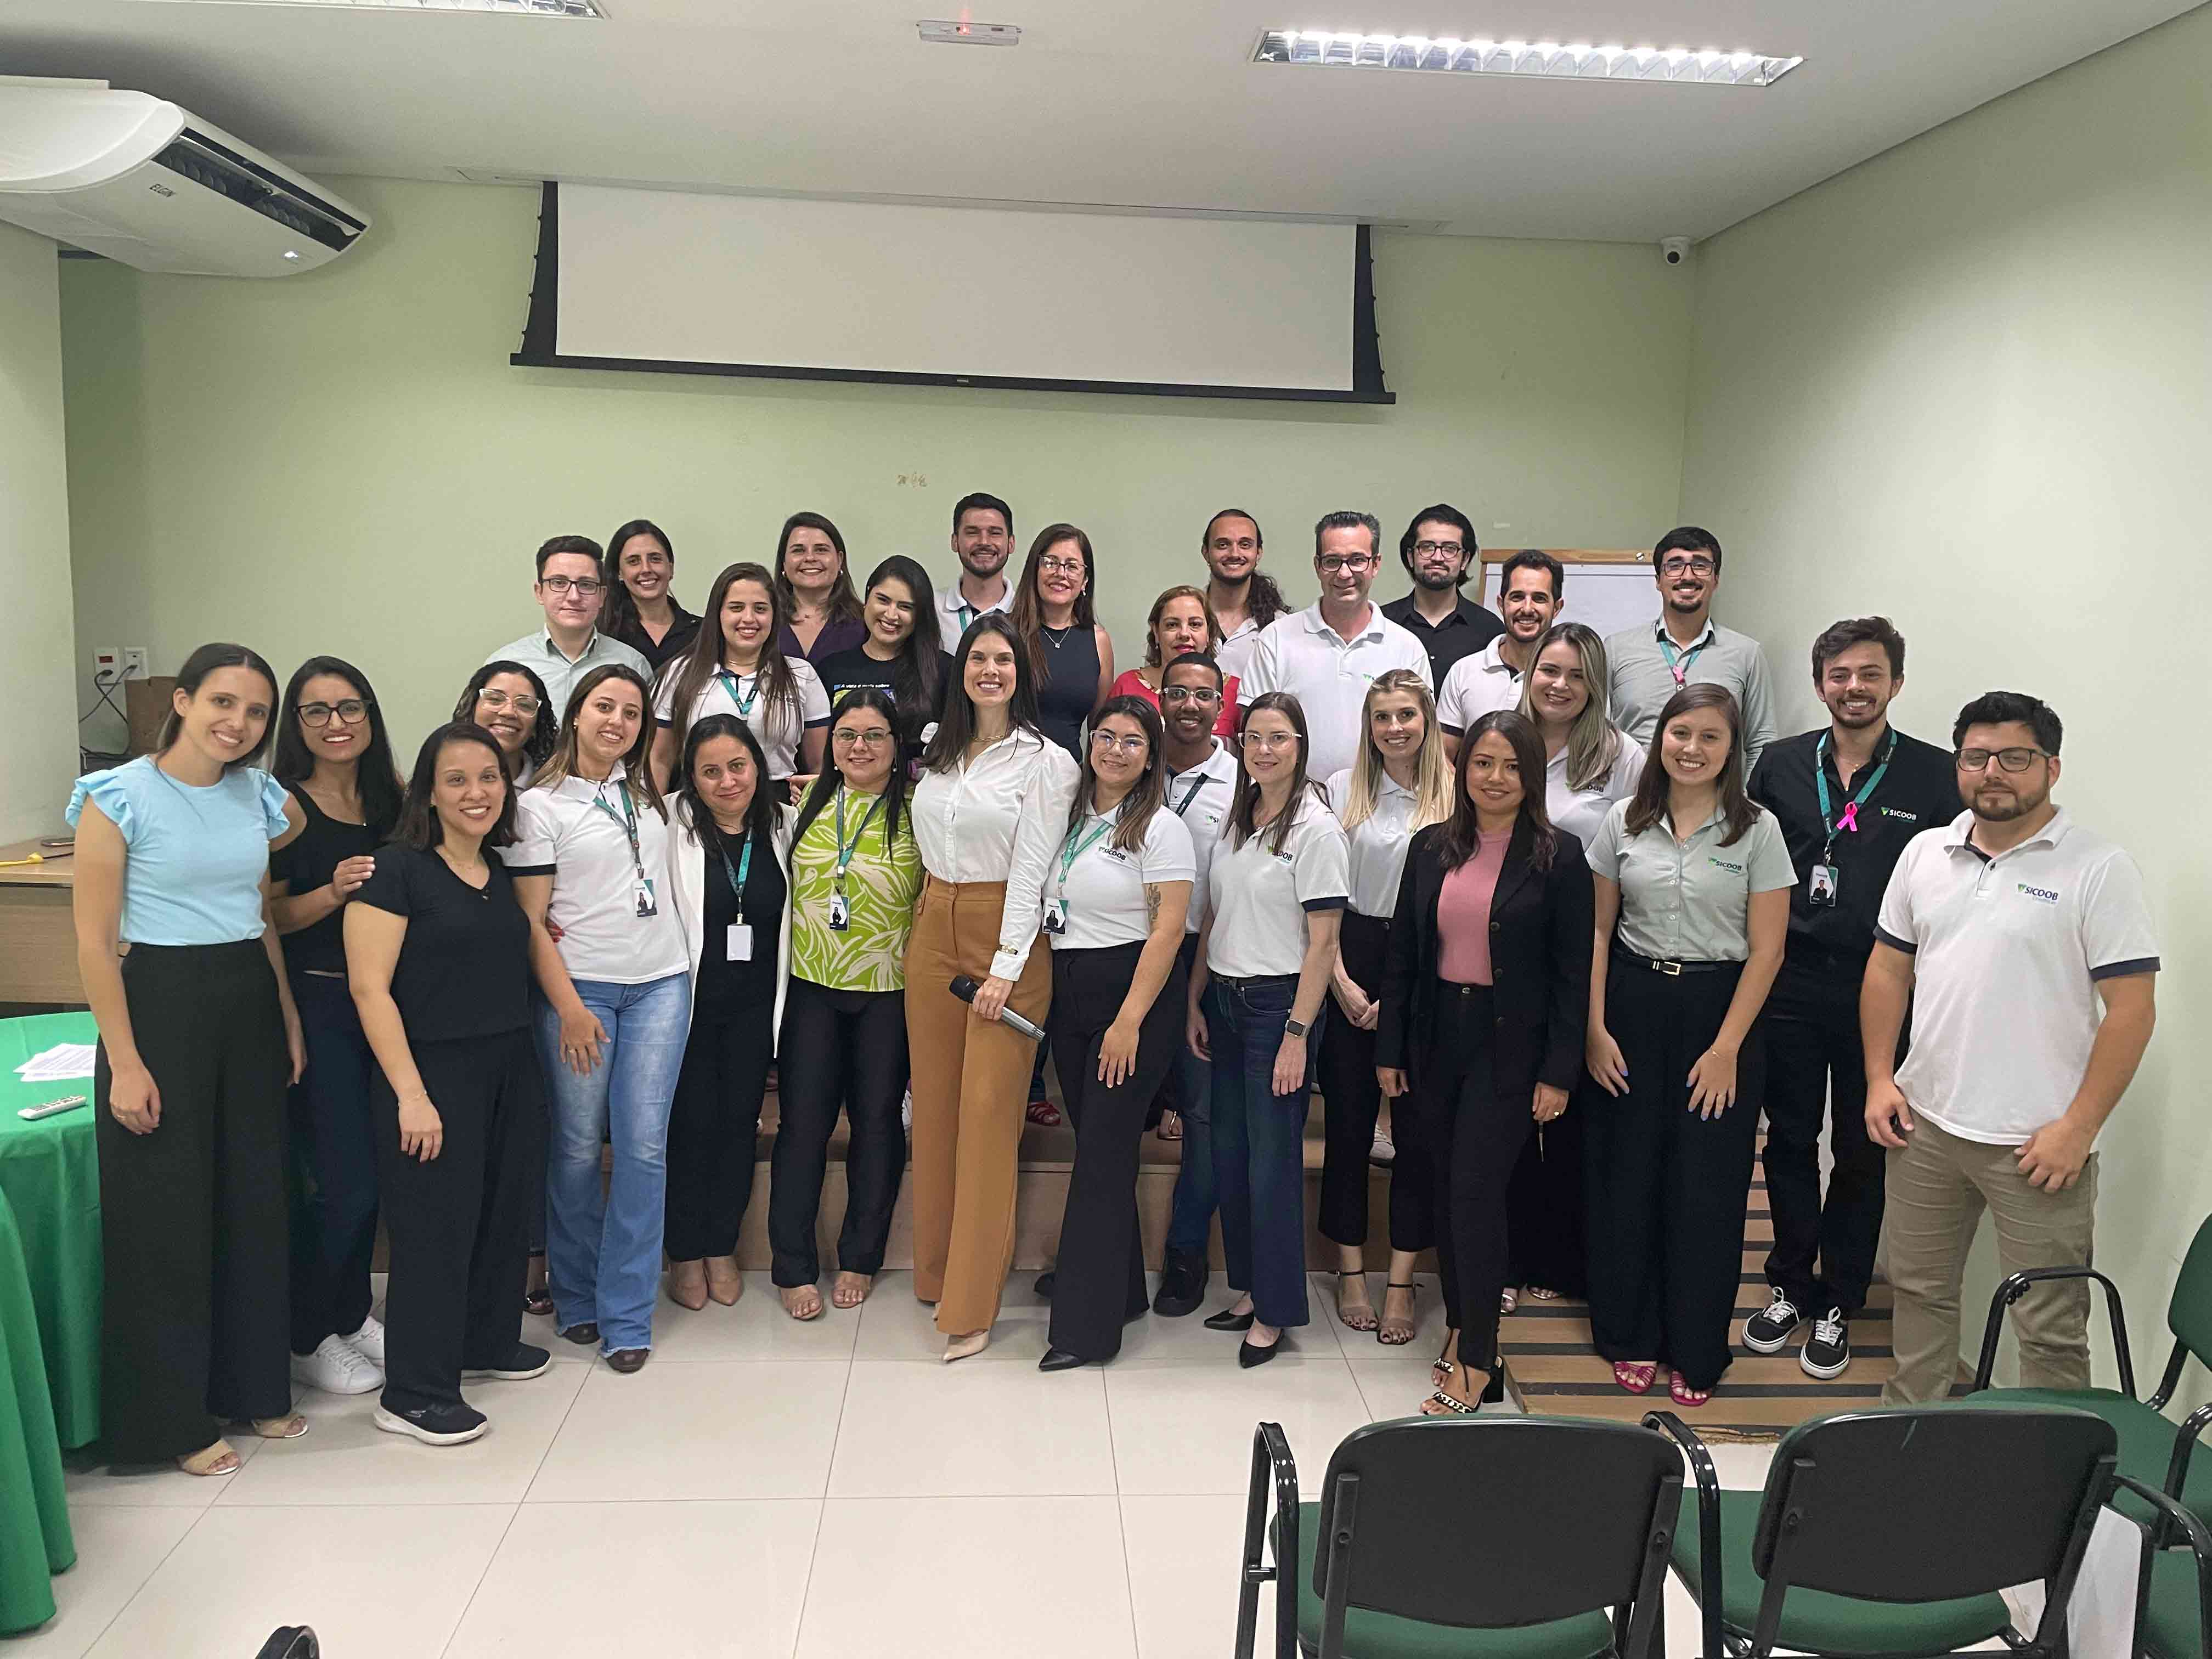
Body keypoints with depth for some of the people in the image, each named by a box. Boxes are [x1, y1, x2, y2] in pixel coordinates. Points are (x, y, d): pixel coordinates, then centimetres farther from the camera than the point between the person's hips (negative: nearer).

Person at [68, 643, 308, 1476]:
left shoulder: (260, 797, 7)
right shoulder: (118, 796, -9)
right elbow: (94, 943, -10)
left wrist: (289, 1019, 10)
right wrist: (125, 1063, -13)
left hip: (250, 1003, 5)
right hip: (161, 1003, -5)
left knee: (256, 1202, 12)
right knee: (165, 1216, 3)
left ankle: (254, 1385, 29)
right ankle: (174, 1420, 18)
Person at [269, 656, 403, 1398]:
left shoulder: (389, 799, 9)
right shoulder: (285, 806, -9)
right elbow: (264, 917, -11)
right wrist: (331, 894, -26)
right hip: (315, 1004, -6)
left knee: (369, 1170, 12)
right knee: (343, 1179, -3)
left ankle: (351, 1312, 31)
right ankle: (309, 1337, 17)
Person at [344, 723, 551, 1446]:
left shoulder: (502, 872, 10)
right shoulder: (398, 869, -11)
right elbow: (370, 986, -16)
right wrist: (410, 1093, -19)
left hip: (510, 1067, 7)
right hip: (436, 1073, -7)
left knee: (504, 1208, 15)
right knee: (435, 1223, -2)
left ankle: (488, 1341, 35)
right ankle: (414, 1394, 10)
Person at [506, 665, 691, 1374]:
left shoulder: (645, 790, 12)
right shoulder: (540, 804, -1)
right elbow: (531, 921, -5)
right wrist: (569, 1009, -10)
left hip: (661, 984, 3)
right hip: (578, 986, -3)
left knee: (644, 1147, -1)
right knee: (577, 1147, 3)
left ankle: (627, 1316, 7)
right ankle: (574, 1297, 23)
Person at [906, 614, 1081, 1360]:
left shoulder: (1045, 761, -5)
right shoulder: (938, 754, 13)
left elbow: (1031, 869, -10)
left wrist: (1006, 966, -15)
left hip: (1006, 938, -6)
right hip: (934, 934, 6)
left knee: (988, 1110, -6)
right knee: (934, 1105, 9)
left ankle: (971, 1305, -1)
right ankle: (936, 1271, 22)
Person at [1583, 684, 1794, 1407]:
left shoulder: (1757, 830, -4)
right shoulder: (1625, 823, 3)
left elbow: (1766, 948, -5)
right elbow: (1599, 929, 5)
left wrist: (1727, 1048, -9)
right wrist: (1595, 1028, -2)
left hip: (1720, 1010, -2)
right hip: (1632, 1006, 2)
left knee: (1707, 1187, 4)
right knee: (1625, 1177, 7)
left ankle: (1696, 1353, 21)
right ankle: (1630, 1335, 24)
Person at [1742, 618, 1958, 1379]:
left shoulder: (1934, 774, -3)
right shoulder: (1780, 764, 4)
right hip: (1789, 986, 2)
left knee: (1862, 1152, 9)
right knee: (1789, 1141, 11)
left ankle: (1835, 1305, 24)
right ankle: (1788, 1287, 27)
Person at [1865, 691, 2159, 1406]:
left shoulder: (2097, 869, -9)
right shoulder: (1926, 853, 7)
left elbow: (2131, 1009, -11)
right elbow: (1888, 969, 13)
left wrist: (2078, 1128, -14)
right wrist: (1880, 1079, 5)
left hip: (2038, 1141, -5)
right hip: (1925, 1123, 5)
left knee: (2050, 1327, 6)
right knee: (1918, 1290, 19)